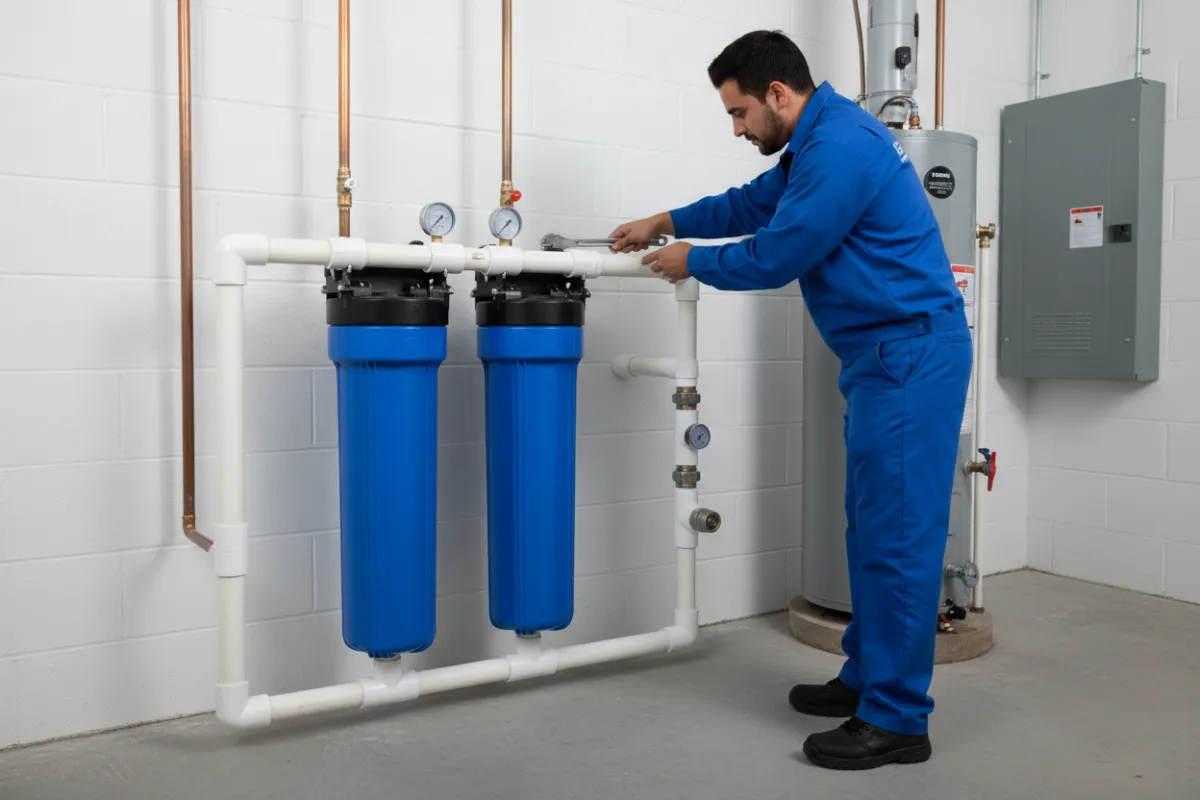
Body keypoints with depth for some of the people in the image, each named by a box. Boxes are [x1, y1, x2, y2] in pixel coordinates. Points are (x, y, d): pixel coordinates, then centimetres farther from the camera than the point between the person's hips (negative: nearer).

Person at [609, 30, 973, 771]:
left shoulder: (838, 145, -16)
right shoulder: (825, 138, 17)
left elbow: (775, 255, -14)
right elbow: (756, 203, 29)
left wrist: (693, 260, 2)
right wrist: (666, 224, 25)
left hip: (911, 355, -11)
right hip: (890, 355, 11)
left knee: (898, 534, -6)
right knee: (874, 527, 14)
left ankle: (898, 720, 3)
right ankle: (868, 679, 26)